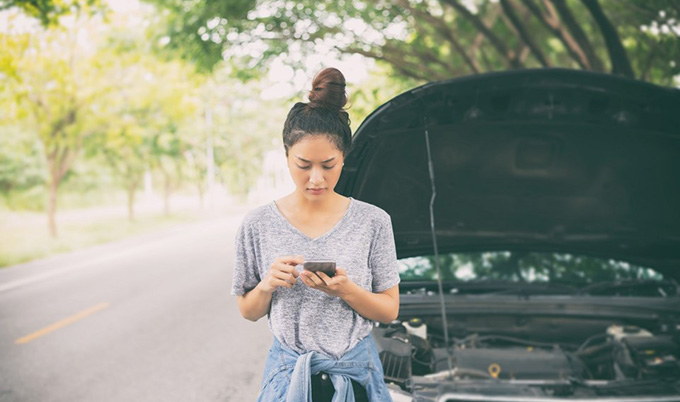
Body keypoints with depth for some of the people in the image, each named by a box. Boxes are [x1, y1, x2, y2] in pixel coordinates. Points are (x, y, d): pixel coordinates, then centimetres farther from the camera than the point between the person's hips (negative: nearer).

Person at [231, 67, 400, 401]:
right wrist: (267, 285, -17)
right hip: (288, 372, 0)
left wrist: (345, 290, -20)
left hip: (357, 372, 0)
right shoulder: (258, 225, -4)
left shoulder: (373, 222, -5)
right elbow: (247, 311, 4)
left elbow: (390, 311, -2)